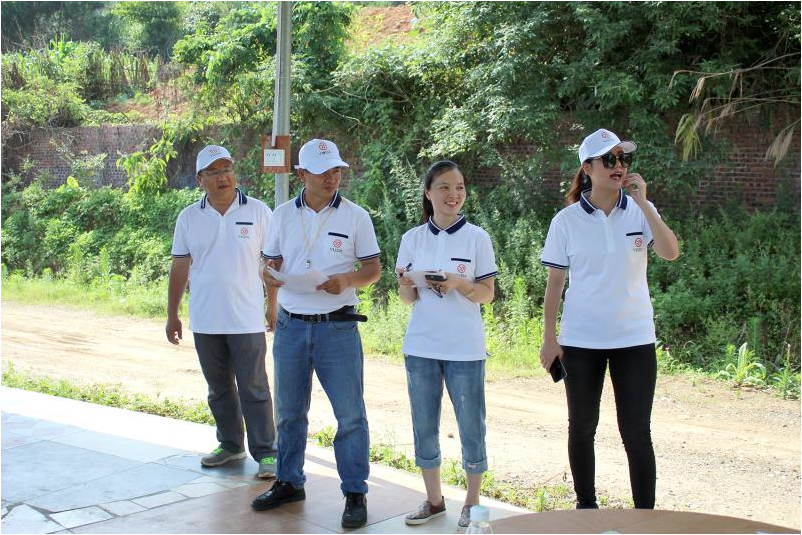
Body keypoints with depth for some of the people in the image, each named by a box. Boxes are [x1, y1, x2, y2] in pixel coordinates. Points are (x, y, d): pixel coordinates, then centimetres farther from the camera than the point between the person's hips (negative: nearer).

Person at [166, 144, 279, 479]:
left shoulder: (259, 212, -3)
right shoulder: (189, 217, 5)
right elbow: (179, 268, 10)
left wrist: (275, 311, -2)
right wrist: (172, 314, 9)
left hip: (247, 322, -3)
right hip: (205, 322, 4)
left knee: (254, 389, 0)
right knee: (219, 389, 15)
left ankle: (266, 453, 8)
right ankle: (230, 445, 30)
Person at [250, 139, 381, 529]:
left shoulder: (355, 216, -2)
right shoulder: (284, 214, 6)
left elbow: (373, 269, 0)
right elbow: (271, 260, 13)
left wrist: (347, 280, -19)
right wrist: (269, 274, -10)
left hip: (337, 326, -3)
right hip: (291, 325, 3)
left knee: (350, 414, -1)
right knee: (289, 411, 14)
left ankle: (355, 493, 11)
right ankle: (289, 482, 31)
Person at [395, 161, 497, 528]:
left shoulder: (476, 238, -2)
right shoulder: (413, 238, 5)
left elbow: (487, 294, -1)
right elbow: (408, 299, 7)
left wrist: (459, 284, -20)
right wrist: (405, 283, -15)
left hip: (465, 347, -3)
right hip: (421, 346, 3)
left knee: (471, 427, 3)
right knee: (424, 426, 10)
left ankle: (472, 503, 19)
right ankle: (434, 500, 25)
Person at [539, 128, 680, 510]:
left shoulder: (640, 211, 0)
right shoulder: (567, 220, -2)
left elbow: (671, 253, -17)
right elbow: (554, 283, 1)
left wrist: (643, 203, -21)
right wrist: (549, 339, -1)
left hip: (634, 338, 0)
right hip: (581, 339, 0)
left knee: (637, 434, 0)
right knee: (582, 427, 12)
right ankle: (586, 507, 29)